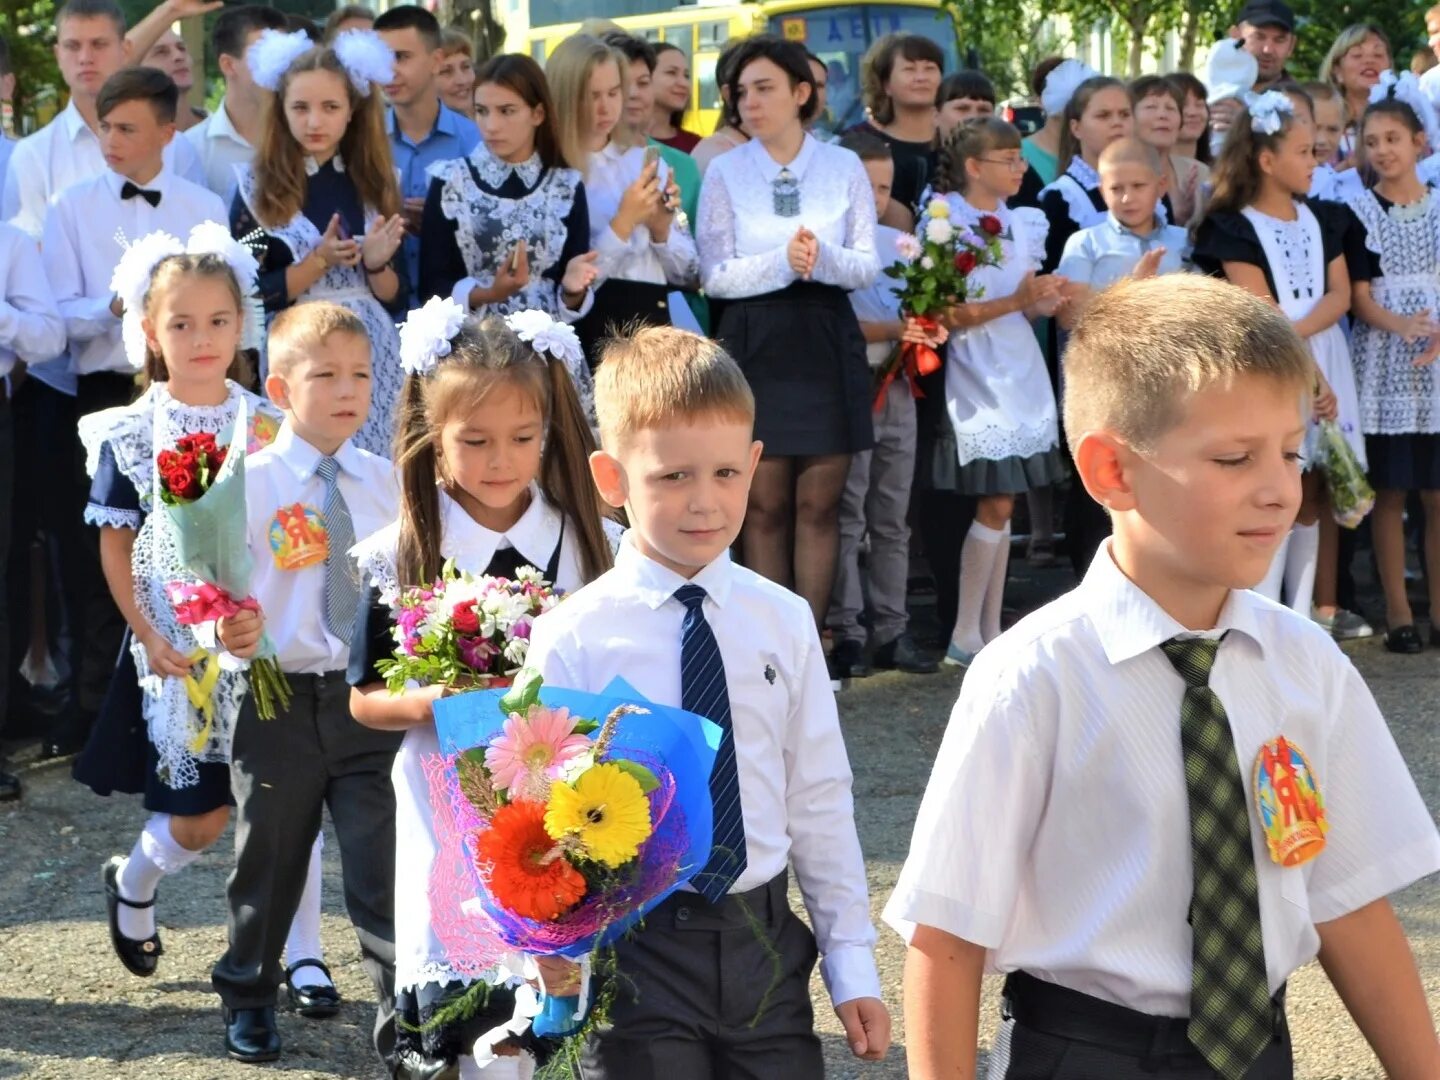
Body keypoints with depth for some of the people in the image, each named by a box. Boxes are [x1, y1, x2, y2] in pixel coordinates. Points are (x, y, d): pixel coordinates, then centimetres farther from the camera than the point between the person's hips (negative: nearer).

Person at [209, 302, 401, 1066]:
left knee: (386, 866, 0)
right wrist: (229, 632, -28)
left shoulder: (387, 483, 3)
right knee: (269, 860, 13)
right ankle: (248, 998, 35)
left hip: (373, 695, 1)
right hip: (280, 698, -1)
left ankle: (402, 1015, 11)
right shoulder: (248, 482, -6)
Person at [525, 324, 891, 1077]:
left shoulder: (783, 624, 2)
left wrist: (852, 965, 6)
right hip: (635, 951, -3)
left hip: (765, 941, 3)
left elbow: (819, 802, 6)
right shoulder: (573, 640, -8)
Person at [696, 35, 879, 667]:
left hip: (828, 343, 1)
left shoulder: (844, 166, 4)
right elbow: (715, 276, -5)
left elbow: (868, 266, 1)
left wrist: (822, 259, -19)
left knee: (819, 504, 3)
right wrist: (782, 263, -20)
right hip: (755, 346, -1)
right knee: (765, 505, 3)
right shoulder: (726, 172, 1)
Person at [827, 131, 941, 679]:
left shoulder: (901, 245, 14)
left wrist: (927, 329, -6)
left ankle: (892, 631, 15)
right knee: (847, 518, -3)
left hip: (897, 387, 6)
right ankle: (846, 633, 2)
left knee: (892, 520, 10)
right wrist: (892, 330, -23)